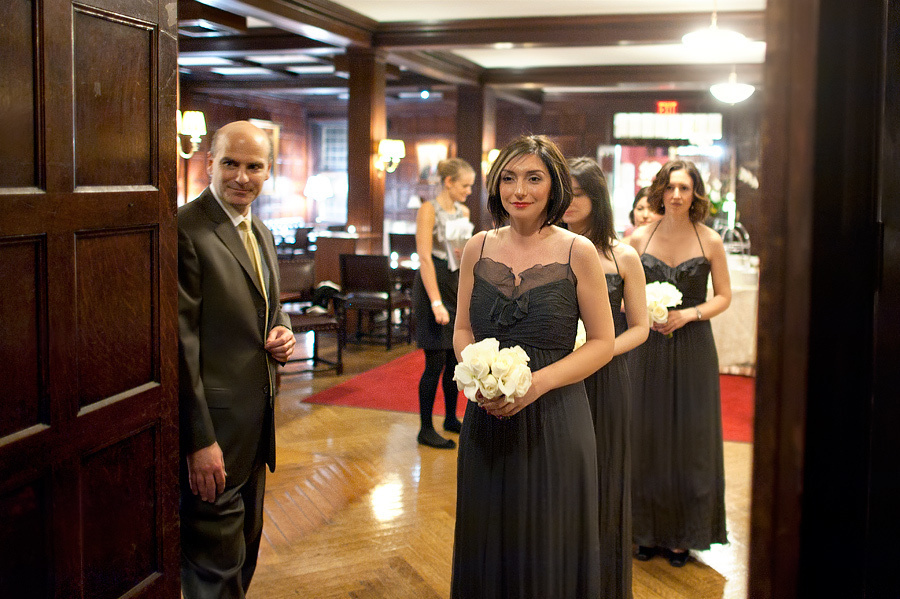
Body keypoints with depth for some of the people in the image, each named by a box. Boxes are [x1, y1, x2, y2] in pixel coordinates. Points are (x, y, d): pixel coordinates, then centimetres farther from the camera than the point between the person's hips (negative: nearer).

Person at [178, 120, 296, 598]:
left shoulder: (261, 234, 11)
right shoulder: (185, 230, -17)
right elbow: (180, 343, -21)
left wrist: (282, 330, 0)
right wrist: (199, 440, -22)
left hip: (256, 423, 9)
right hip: (214, 425, -9)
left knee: (245, 550, 22)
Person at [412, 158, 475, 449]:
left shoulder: (463, 212, 11)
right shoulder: (429, 210, -10)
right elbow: (425, 258, -17)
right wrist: (436, 303, -21)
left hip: (457, 285, 7)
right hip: (433, 286, -7)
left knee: (456, 358, 12)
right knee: (435, 361, -6)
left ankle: (451, 418, 27)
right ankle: (426, 429, 4)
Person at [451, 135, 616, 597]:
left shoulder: (578, 252, -5)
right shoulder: (478, 248, 4)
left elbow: (601, 343, -4)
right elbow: (462, 330, 12)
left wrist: (538, 383, -17)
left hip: (554, 420, -3)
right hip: (487, 417, 3)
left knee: (547, 545, 8)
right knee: (486, 541, 14)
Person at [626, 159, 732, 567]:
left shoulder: (710, 241, -1)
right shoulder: (639, 238, 2)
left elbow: (724, 296, 3)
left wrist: (688, 313, -13)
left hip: (693, 349, -1)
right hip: (648, 348, 1)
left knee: (689, 439, 4)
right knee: (647, 437, 5)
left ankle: (684, 535, 18)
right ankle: (649, 532, 20)